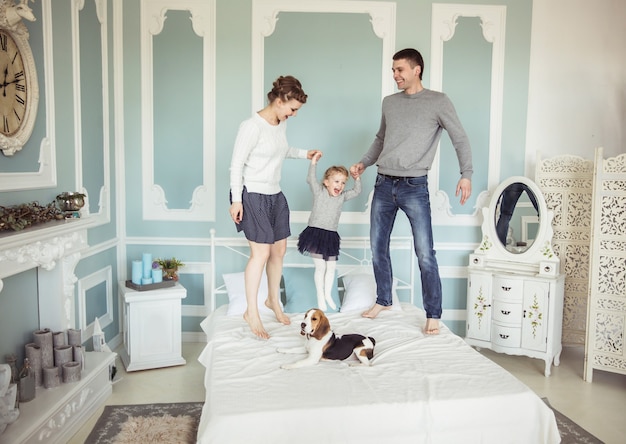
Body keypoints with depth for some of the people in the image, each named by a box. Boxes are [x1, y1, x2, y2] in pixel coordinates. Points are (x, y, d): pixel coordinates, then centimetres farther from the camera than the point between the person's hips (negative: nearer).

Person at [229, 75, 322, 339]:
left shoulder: (281, 124, 6)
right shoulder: (252, 126, -18)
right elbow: (236, 164, -16)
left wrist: (304, 154, 13)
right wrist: (236, 200, -16)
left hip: (275, 196, 8)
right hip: (253, 196, -8)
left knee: (279, 250, 12)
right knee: (261, 252, -9)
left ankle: (273, 300, 31)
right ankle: (251, 311, 4)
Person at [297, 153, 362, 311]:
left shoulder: (342, 196, 9)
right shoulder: (319, 192, -3)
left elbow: (356, 191, 11)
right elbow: (310, 179, -14)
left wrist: (357, 178, -2)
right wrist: (313, 162, -18)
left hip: (331, 236, 5)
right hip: (315, 232, -5)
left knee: (331, 267, 10)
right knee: (320, 267, -1)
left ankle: (328, 294, 29)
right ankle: (320, 297, 13)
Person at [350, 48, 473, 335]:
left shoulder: (438, 102, 0)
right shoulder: (389, 102, 14)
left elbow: (460, 139, -2)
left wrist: (466, 174, -13)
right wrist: (364, 163, 13)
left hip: (414, 186, -5)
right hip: (383, 184, 5)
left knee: (424, 254, -6)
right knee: (378, 247, 10)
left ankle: (433, 315, 5)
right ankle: (383, 301, 29)